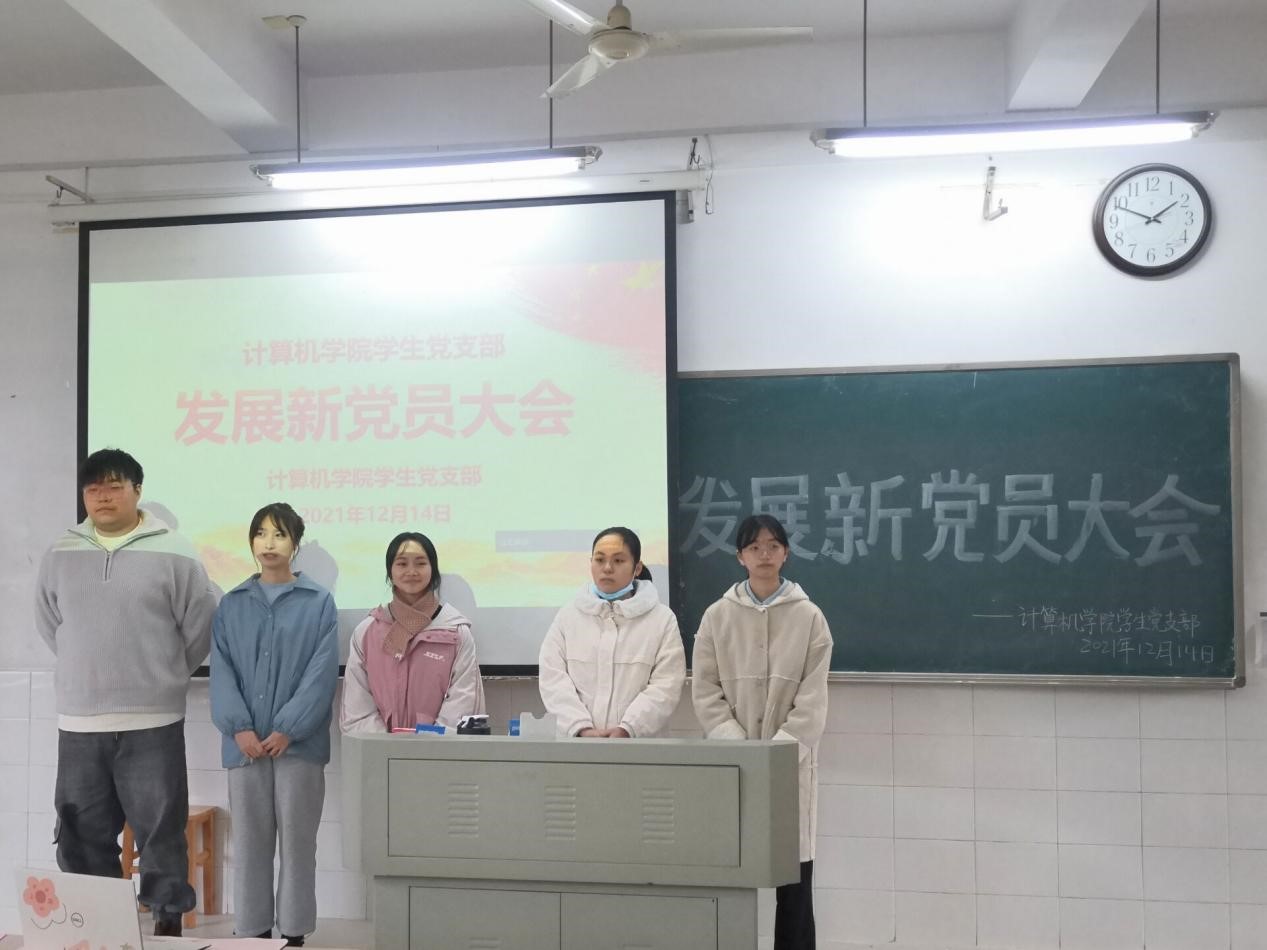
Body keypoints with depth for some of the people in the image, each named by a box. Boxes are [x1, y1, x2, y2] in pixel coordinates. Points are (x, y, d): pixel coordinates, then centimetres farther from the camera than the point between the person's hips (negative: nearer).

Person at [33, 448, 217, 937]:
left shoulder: (172, 554, -5)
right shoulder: (60, 555, 5)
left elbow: (200, 627, 1)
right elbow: (47, 623, 18)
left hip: (152, 720, -3)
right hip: (78, 721, 4)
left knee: (161, 829, 3)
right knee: (82, 837, 12)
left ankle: (168, 920, 14)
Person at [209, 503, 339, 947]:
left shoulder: (319, 602, 1)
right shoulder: (231, 605, 9)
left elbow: (322, 673, -5)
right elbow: (222, 671, 4)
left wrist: (287, 729, -13)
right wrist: (239, 727, -9)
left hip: (299, 742, -2)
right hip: (245, 742, 2)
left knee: (297, 840, 3)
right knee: (250, 841, 8)